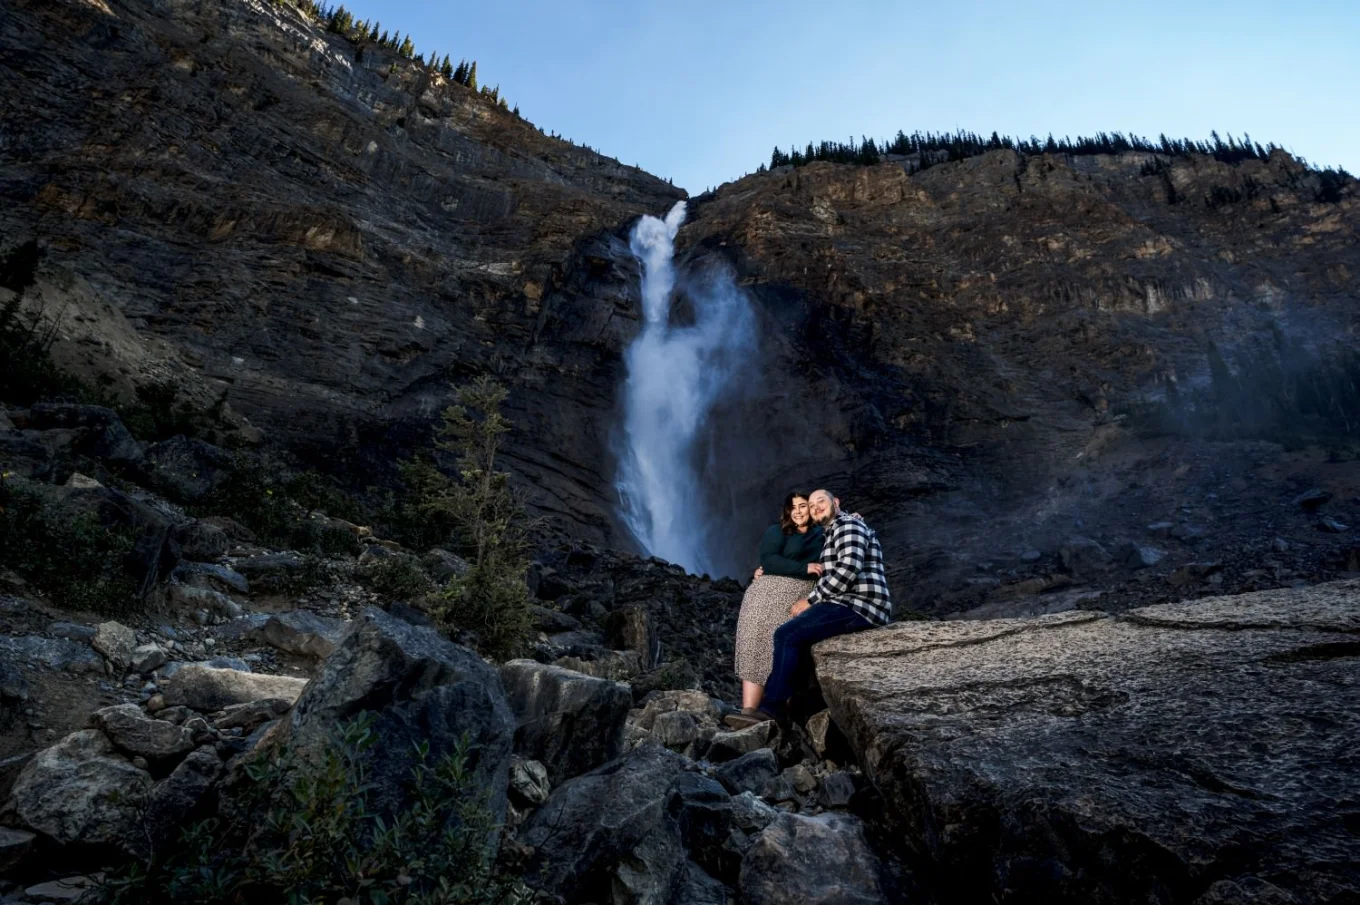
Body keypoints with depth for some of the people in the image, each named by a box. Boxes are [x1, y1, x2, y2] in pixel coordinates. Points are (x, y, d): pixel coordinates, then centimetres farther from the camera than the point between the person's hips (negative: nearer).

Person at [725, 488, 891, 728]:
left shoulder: (849, 524, -3)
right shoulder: (831, 536, 28)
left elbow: (849, 569, -19)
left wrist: (811, 600, -13)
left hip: (858, 606, -10)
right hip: (851, 607, 10)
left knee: (787, 635, -16)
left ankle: (771, 708, -10)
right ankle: (792, 704, 0)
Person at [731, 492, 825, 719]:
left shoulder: (821, 535, 17)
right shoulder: (776, 531, 4)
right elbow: (768, 561, -10)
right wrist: (804, 568, -15)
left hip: (804, 601, 4)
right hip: (771, 597, -4)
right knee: (761, 653, -7)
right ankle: (748, 712, -9)